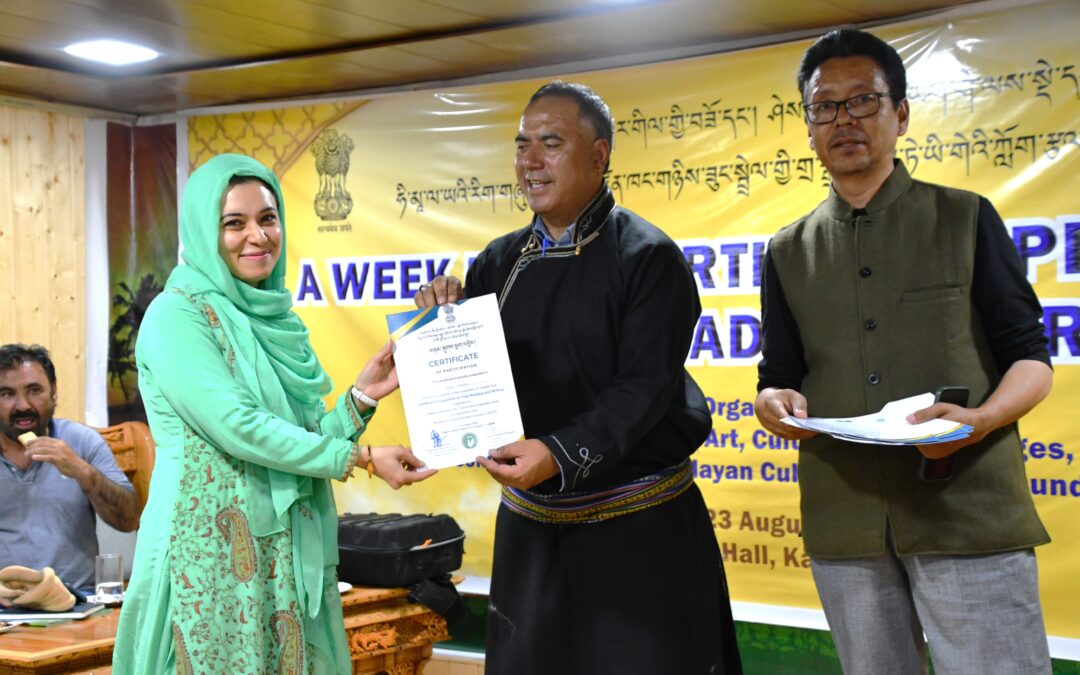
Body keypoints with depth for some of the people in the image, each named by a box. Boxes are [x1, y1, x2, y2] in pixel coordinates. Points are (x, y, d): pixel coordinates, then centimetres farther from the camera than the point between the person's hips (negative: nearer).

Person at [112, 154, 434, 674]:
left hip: (288, 549, 6)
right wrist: (362, 459, -15)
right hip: (210, 549, -6)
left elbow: (307, 438, 13)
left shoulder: (276, 320, 13)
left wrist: (363, 395, -2)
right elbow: (237, 429, -18)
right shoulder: (176, 314, -8)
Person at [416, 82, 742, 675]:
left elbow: (645, 388, -18)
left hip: (639, 530, -5)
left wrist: (562, 454, -30)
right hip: (531, 527, 5)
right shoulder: (499, 263, 7)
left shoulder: (647, 257, -9)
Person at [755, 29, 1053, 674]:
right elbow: (779, 375, 15)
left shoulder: (965, 218, 6)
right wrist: (775, 401, -9)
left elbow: (1030, 360, 4)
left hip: (969, 508, -3)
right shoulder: (789, 251, 14)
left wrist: (980, 419, -17)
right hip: (843, 519, 3)